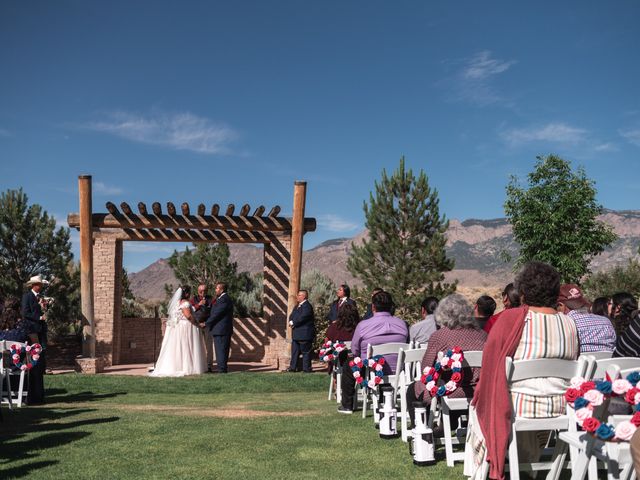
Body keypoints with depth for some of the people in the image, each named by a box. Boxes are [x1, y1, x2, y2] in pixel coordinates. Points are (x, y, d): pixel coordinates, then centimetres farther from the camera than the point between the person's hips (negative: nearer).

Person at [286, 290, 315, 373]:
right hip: (296, 334, 10)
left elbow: (302, 318, -24)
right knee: (294, 350, 13)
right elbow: (291, 316, 16)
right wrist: (291, 321, -6)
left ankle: (306, 368, 3)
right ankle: (293, 367, 19)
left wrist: (293, 323, -13)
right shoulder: (297, 306, 18)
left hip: (304, 334, -10)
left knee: (305, 351, -3)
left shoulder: (307, 306, -15)